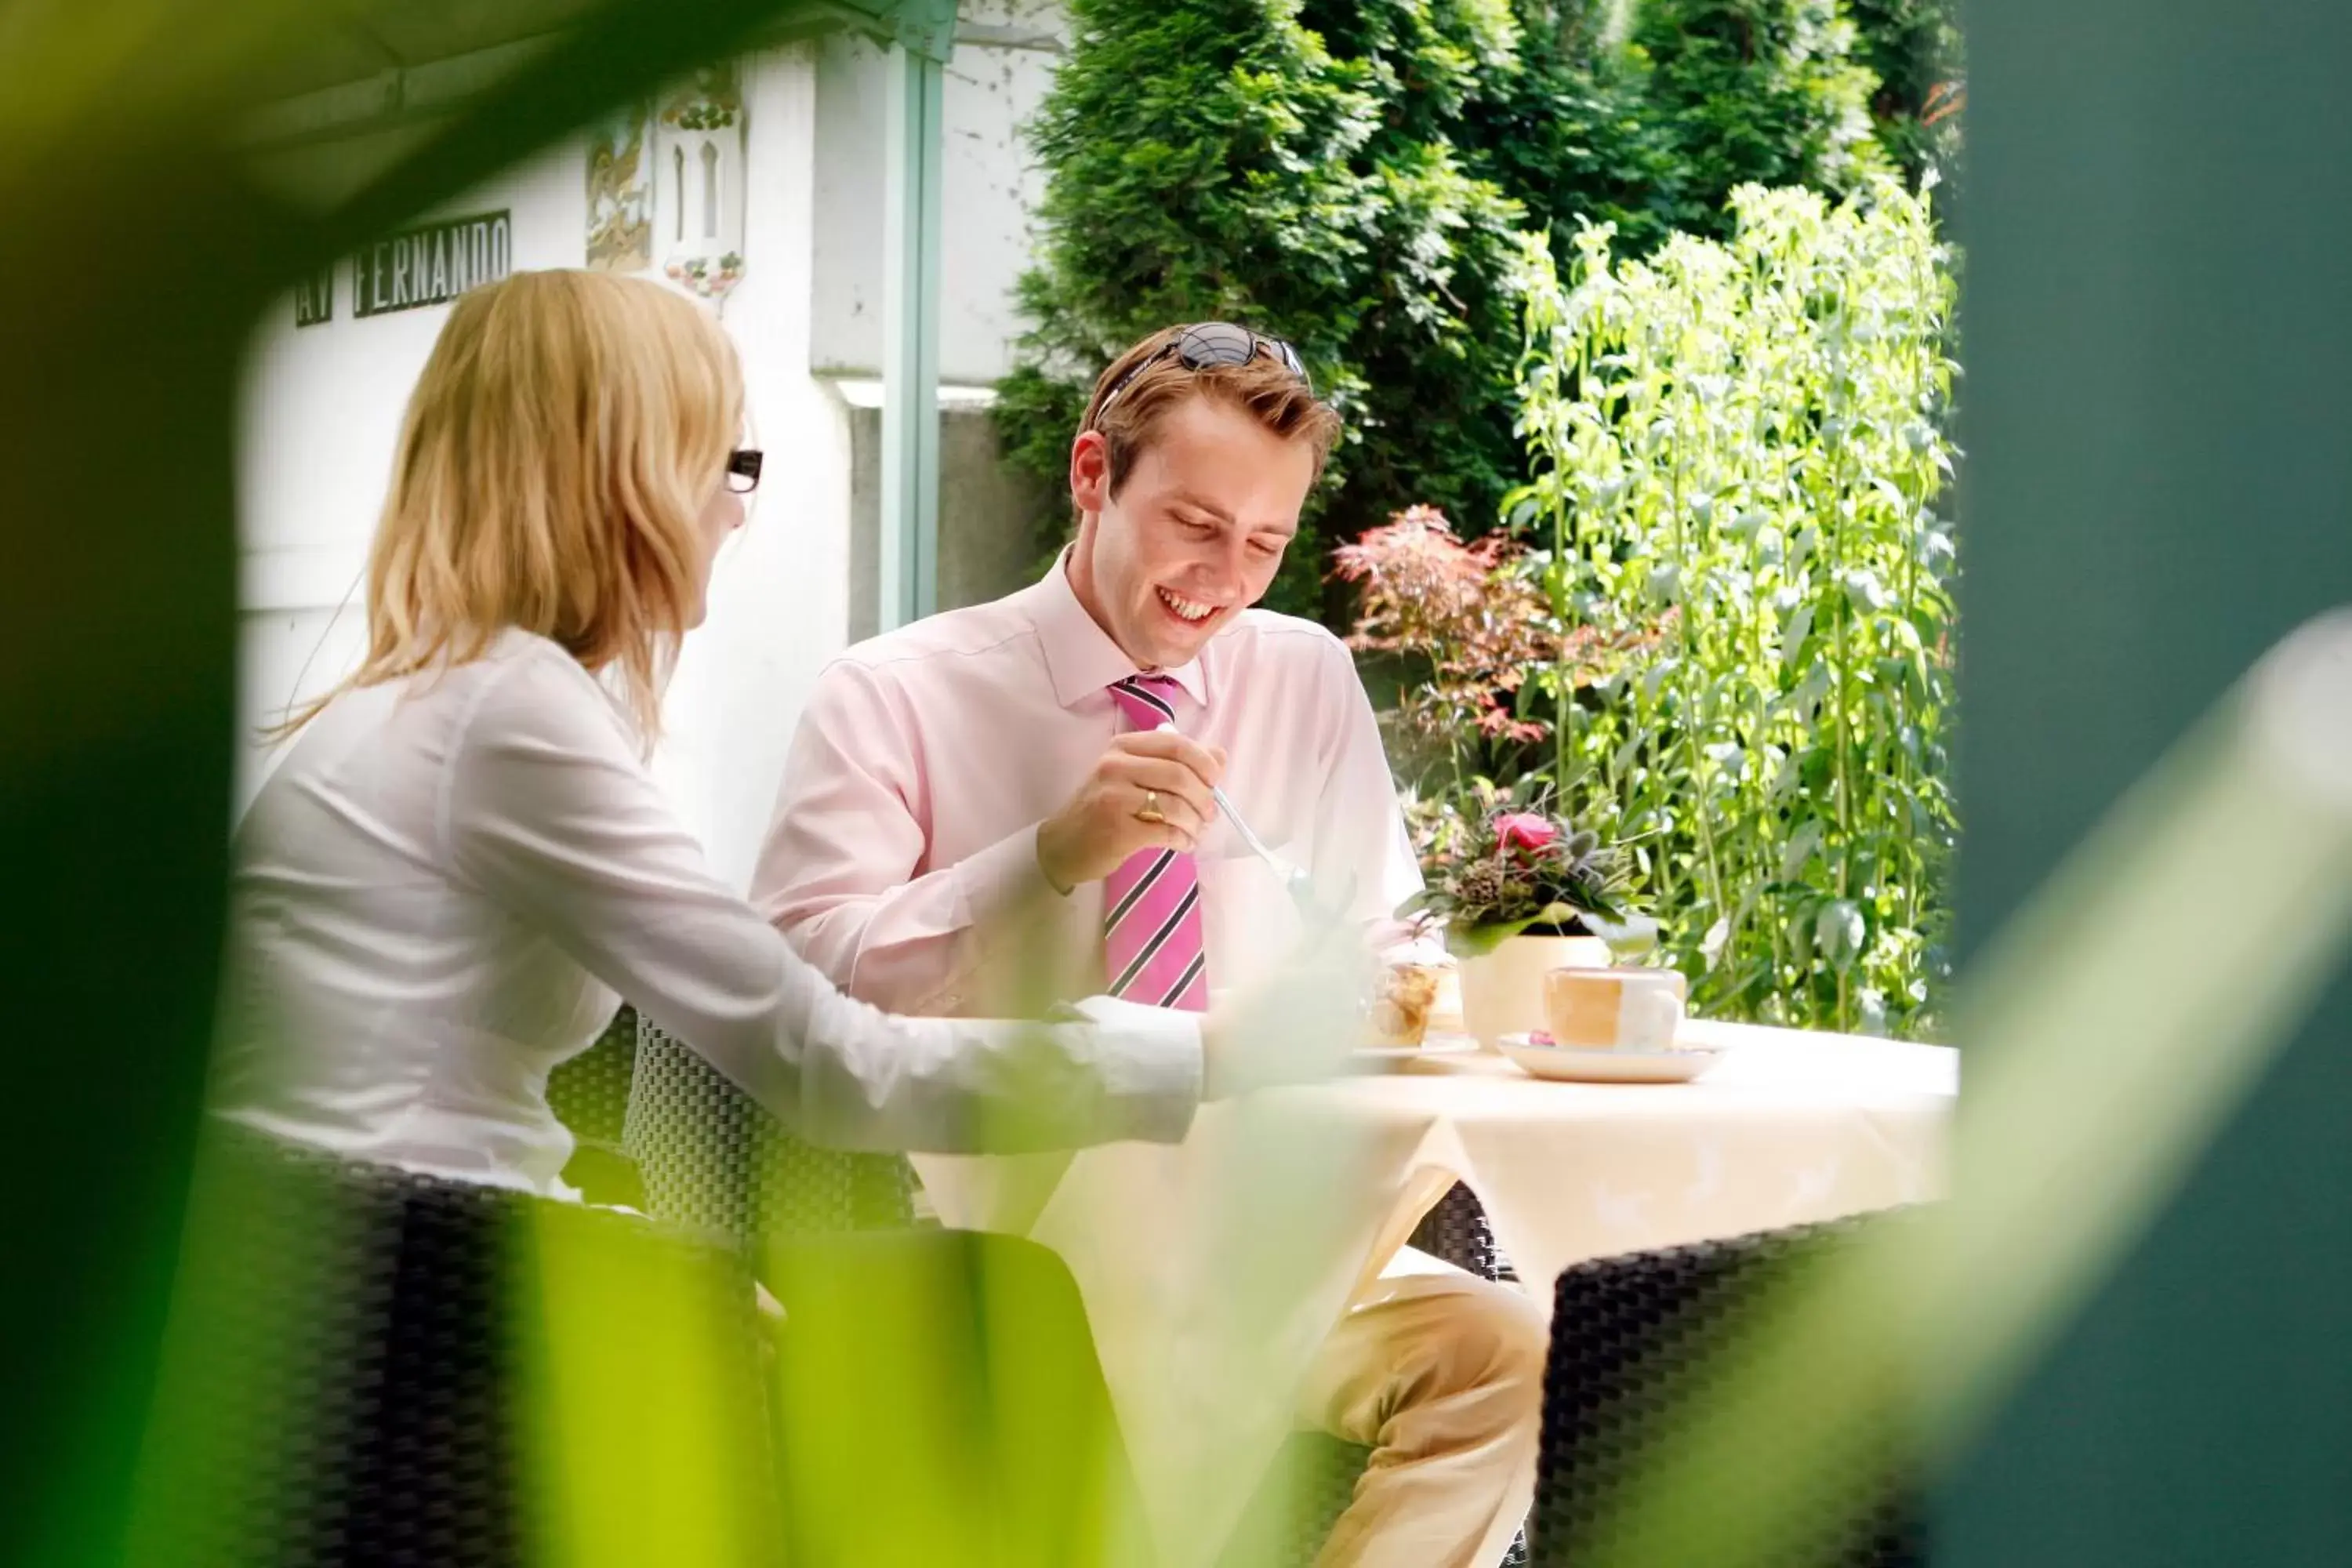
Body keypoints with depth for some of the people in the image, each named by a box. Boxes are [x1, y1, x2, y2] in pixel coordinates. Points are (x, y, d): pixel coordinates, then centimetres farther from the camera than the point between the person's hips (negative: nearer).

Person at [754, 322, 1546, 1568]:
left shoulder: (1312, 683, 12)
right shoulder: (890, 699, 0)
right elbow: (796, 979, -11)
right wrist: (1054, 854, -21)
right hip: (982, 1248, -4)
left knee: (1505, 1353, -23)